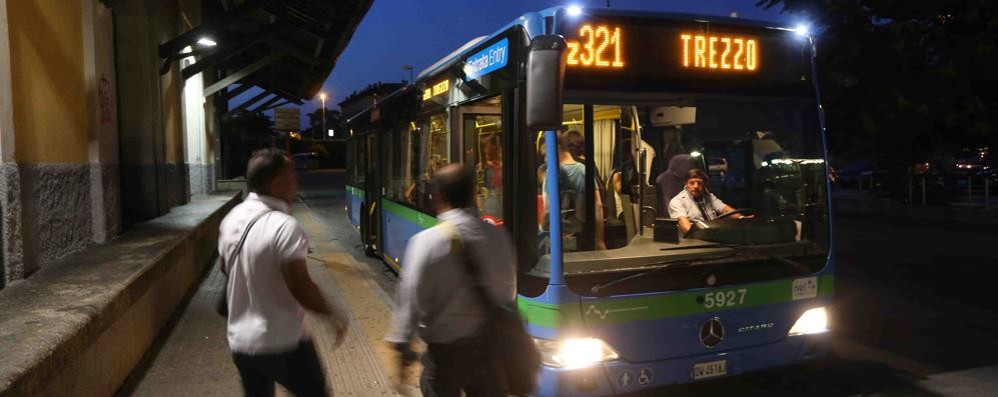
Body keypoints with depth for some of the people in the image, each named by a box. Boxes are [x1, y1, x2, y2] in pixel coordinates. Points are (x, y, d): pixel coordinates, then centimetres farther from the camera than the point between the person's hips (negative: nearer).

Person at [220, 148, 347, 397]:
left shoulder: (230, 220, 1)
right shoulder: (284, 226, -23)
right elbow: (300, 287, -24)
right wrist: (331, 315, -9)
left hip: (240, 343, 7)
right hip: (283, 344, -7)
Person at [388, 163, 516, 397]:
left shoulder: (426, 240, -16)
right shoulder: (497, 236, -3)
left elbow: (412, 296, -15)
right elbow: (508, 292, 5)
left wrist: (402, 342, -6)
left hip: (446, 351, -3)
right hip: (489, 345, 4)